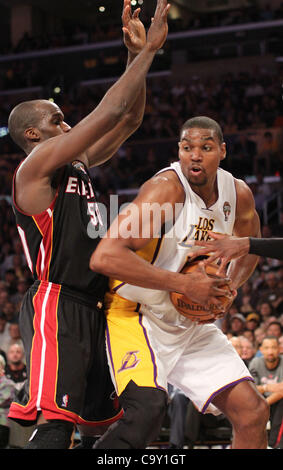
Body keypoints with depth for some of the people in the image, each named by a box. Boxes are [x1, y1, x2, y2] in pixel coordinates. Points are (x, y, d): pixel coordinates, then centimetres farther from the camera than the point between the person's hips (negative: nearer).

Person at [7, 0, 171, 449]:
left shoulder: (76, 165, 18)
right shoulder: (35, 166, -7)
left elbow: (129, 118, 19)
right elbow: (109, 112, -14)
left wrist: (137, 54, 9)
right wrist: (149, 49, -8)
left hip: (89, 307, 10)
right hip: (55, 306, -10)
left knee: (107, 417, 14)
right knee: (55, 425, -19)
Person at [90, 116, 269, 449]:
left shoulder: (238, 195, -1)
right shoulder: (166, 188, -23)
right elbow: (104, 257, -33)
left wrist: (229, 288, 1)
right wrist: (184, 284, -30)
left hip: (191, 324, 7)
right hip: (137, 315, -7)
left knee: (253, 413, 3)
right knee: (148, 407, -32)